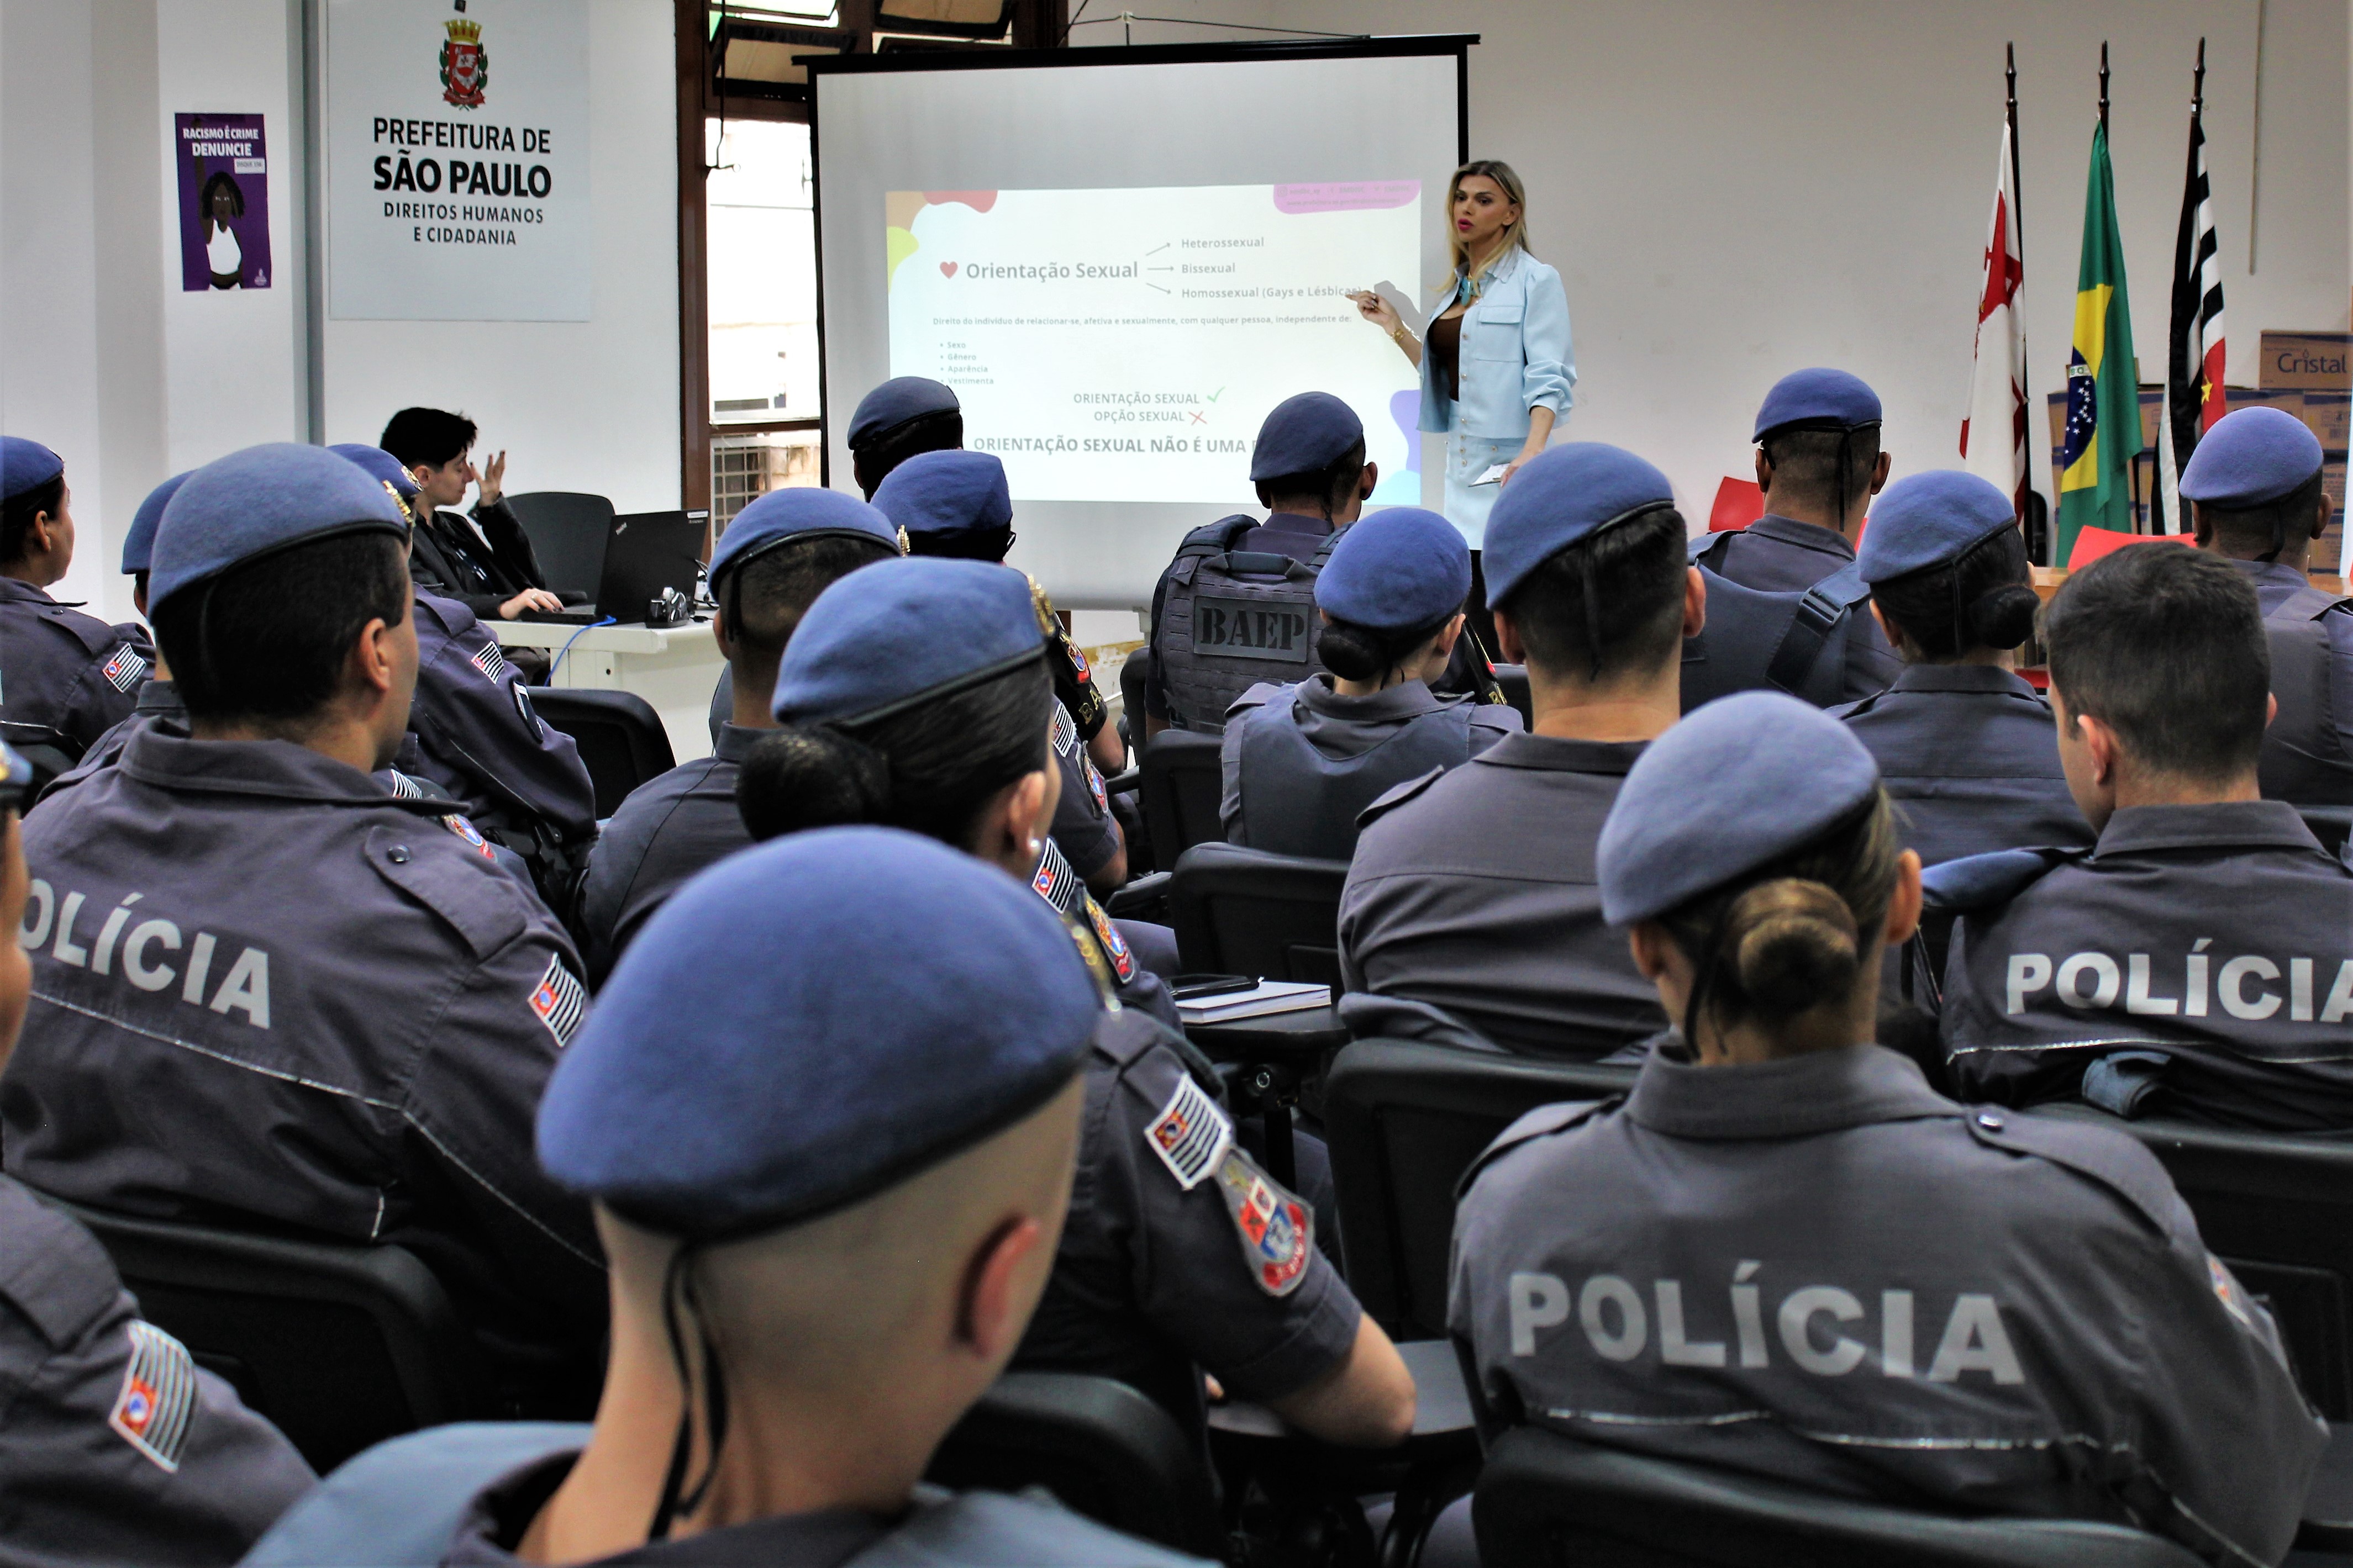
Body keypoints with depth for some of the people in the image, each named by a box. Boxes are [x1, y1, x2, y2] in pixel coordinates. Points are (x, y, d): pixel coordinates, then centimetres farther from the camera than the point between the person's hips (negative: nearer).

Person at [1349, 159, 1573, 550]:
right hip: (1461, 459, 8)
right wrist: (1392, 326, 18)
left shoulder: (1536, 281, -5)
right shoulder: (1458, 286, 18)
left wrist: (1533, 450, -28)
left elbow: (1549, 378, -14)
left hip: (1507, 461, -8)